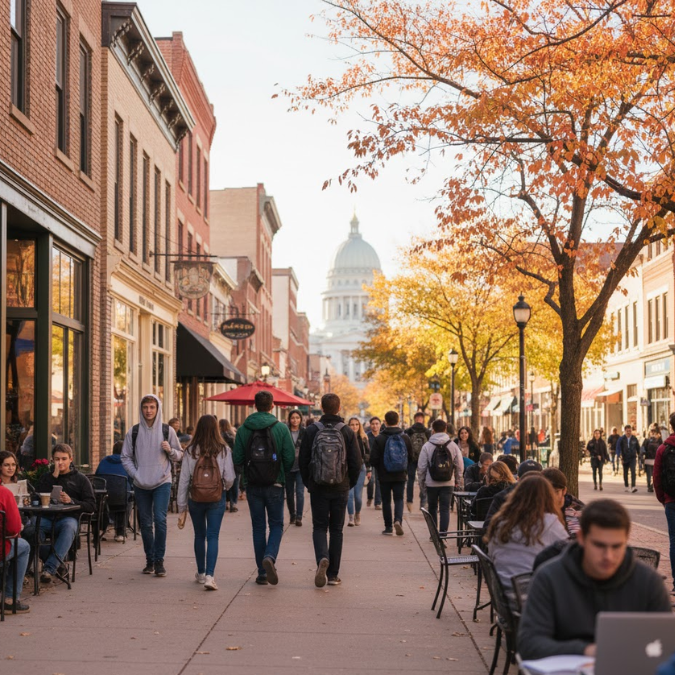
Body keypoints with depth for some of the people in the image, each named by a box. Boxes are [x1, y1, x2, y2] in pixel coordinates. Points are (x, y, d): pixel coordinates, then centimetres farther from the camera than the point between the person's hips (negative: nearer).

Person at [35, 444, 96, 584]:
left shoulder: (80, 479, 16)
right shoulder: (47, 477, 24)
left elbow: (91, 506, 6)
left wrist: (71, 501, -11)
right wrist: (54, 476, 3)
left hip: (68, 518, -2)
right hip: (47, 517, 2)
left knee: (69, 526, -38)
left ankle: (49, 568, -42)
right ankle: (59, 560, -27)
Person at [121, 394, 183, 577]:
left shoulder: (167, 431, 3)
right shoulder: (133, 432, 5)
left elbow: (179, 455, 9)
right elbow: (126, 457, 7)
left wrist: (170, 450, -12)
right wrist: (136, 475, -6)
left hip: (162, 482, -2)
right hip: (141, 485, 2)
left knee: (160, 519, -14)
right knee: (145, 523, 7)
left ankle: (159, 560, -6)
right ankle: (150, 560, 18)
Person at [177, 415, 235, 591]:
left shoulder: (190, 451, -3)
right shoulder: (224, 450, -6)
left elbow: (183, 480, -2)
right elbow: (229, 479, -8)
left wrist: (182, 508, 4)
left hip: (195, 499, 1)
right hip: (217, 498, -1)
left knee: (199, 535, 17)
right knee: (212, 537, 1)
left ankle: (201, 573, 30)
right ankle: (209, 576, -13)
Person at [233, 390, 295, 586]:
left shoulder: (243, 429, -2)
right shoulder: (281, 428, -7)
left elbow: (237, 459, -3)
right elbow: (290, 458, -8)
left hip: (252, 484, 2)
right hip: (274, 484, -2)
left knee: (258, 527, 10)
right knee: (276, 524, 10)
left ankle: (262, 573, 11)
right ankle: (270, 556, -16)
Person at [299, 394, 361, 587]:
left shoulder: (312, 431, -4)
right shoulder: (347, 432, -5)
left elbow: (302, 460, -2)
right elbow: (357, 462, -5)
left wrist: (308, 483, 11)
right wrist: (350, 484, 10)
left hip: (318, 488, 0)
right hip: (340, 489, 0)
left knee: (319, 527, 8)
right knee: (336, 529, 10)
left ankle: (322, 558, -20)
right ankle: (333, 574, 11)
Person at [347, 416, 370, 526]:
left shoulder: (363, 438, 6)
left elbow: (368, 454, 12)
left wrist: (369, 470, 9)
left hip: (360, 468, 1)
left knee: (358, 495, 0)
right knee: (350, 494, -9)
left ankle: (357, 513, 26)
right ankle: (351, 518, -2)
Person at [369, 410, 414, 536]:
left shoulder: (379, 439, -10)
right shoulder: (405, 438, -2)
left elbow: (373, 459, -9)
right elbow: (410, 457, 5)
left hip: (384, 476, -1)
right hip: (400, 475, 1)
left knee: (386, 501, 9)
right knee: (399, 499, 9)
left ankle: (388, 527, 10)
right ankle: (398, 520, -14)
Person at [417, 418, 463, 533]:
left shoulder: (427, 446, -6)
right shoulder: (453, 445, -1)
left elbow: (421, 466, -3)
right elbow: (460, 465, 2)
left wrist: (421, 480, 11)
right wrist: (458, 481, 14)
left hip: (431, 483, 0)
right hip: (448, 483, 1)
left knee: (432, 508, 13)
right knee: (445, 509, 3)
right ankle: (443, 533, -5)